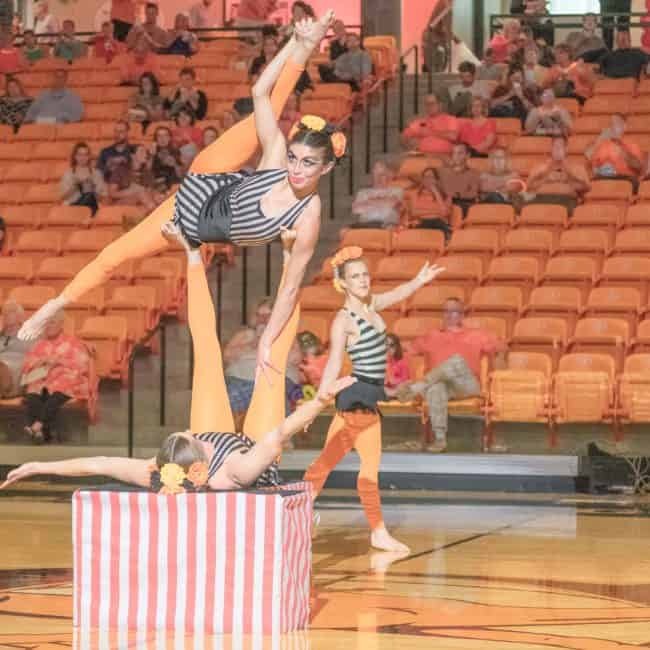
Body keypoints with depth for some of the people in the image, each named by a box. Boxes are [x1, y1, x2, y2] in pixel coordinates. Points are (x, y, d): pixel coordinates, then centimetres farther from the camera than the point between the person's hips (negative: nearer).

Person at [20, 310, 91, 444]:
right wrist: (42, 361, -4)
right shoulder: (40, 345, 26)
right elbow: (27, 365, 16)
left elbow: (82, 364, 2)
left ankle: (38, 425, -53)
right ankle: (43, 432, -51)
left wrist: (59, 361, -7)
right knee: (32, 397, -33)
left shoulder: (72, 343, 17)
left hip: (66, 382, -2)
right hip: (41, 382, 2)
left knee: (55, 394, -39)